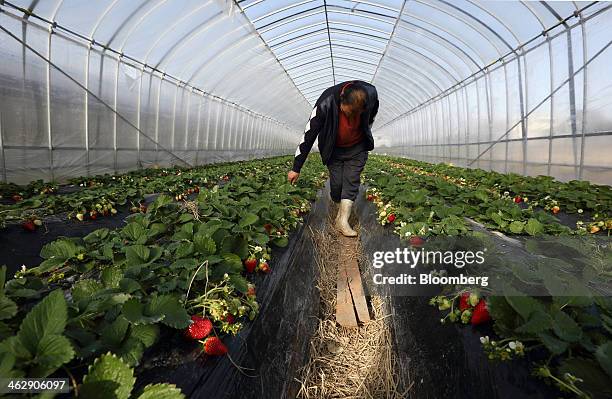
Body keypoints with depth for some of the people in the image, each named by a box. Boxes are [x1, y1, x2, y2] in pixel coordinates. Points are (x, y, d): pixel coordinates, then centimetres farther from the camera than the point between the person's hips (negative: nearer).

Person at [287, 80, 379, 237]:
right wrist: (296, 168, -21)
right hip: (334, 149, -1)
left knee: (351, 181, -8)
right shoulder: (326, 103, -32)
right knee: (336, 183, -5)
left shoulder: (371, 94, -24)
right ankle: (340, 210, 24)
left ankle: (342, 221, -5)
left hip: (357, 148, 2)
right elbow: (308, 135, -25)